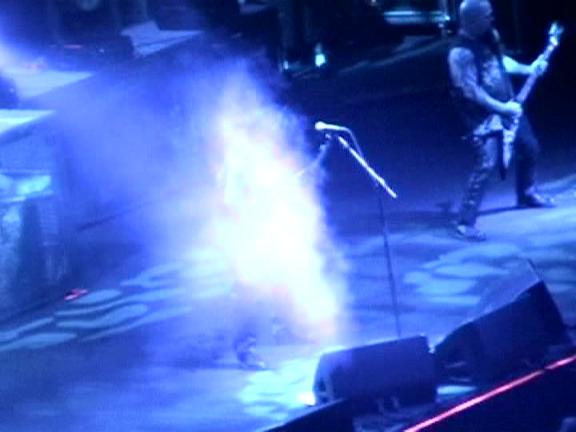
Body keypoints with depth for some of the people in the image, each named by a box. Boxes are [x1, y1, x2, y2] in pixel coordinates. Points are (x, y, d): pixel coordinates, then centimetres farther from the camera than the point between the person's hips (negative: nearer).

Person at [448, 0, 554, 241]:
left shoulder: (489, 36, 0)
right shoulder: (461, 53, -26)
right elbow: (471, 91, -26)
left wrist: (528, 69, 13)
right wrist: (502, 108, -21)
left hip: (508, 107, 9)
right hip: (483, 117, -9)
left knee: (529, 148, 21)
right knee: (486, 165, -15)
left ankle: (527, 195, 45)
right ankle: (465, 222, -9)